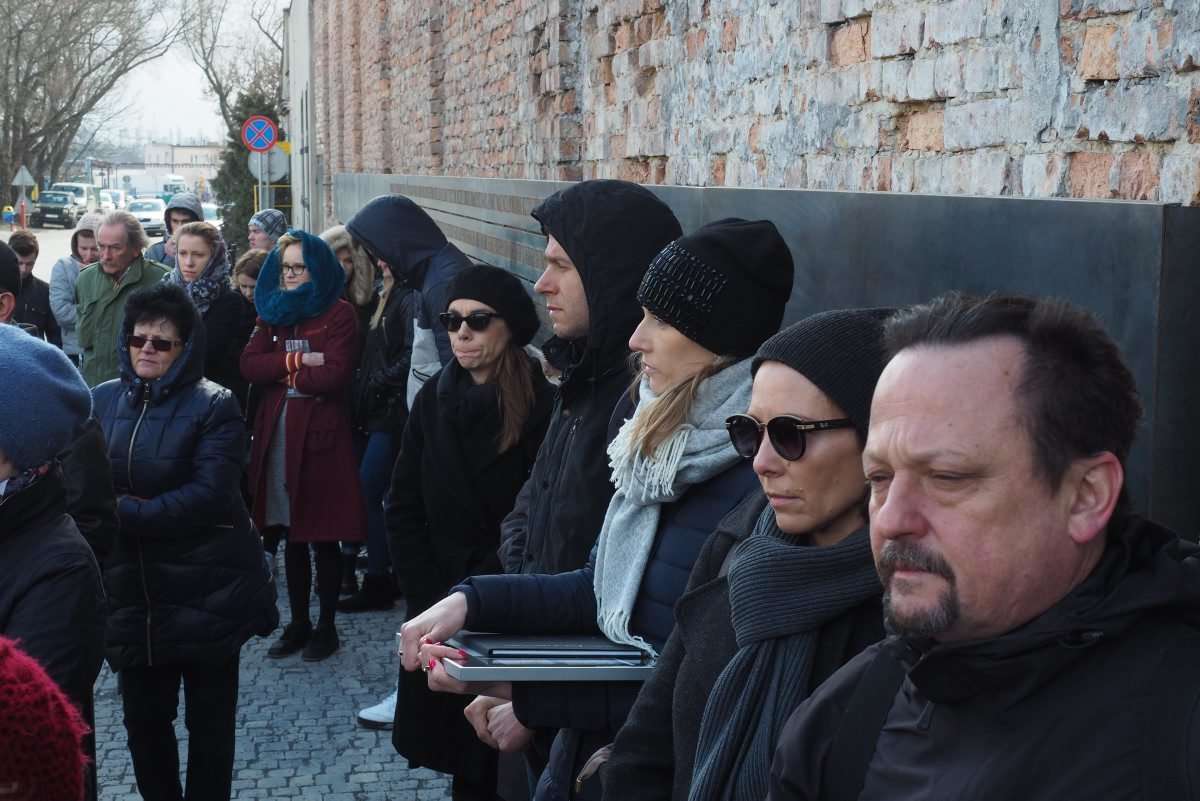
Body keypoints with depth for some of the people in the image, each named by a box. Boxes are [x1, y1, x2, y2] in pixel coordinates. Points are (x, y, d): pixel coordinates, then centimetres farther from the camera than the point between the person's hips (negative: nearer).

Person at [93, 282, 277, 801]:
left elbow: (208, 496, -18)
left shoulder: (214, 406, -8)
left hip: (205, 588, -4)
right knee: (143, 715, 12)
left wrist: (125, 512, -20)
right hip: (132, 589, 4)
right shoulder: (102, 400, 5)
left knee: (209, 717, 8)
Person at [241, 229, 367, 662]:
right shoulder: (274, 310, 13)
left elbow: (334, 374, -16)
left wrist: (282, 371, -4)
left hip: (321, 435, -5)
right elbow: (249, 365, 1)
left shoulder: (339, 314, -4)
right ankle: (298, 623, 20)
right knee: (291, 536, 10)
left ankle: (326, 626, 13)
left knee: (323, 537, 1)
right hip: (277, 433, 5)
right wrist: (298, 360, -13)